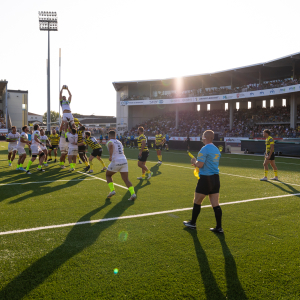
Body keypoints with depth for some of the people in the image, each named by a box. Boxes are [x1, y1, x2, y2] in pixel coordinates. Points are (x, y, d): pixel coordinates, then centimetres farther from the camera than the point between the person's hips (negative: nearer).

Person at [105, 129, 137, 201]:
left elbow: (111, 145, -25)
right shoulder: (119, 142, 21)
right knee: (126, 179, 6)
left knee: (108, 175, 19)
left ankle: (112, 190, 7)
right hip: (124, 161, 6)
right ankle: (133, 193, -11)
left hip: (116, 162, -5)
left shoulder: (110, 142, 0)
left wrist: (110, 156, -27)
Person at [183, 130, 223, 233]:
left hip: (205, 179, -7)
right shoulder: (216, 149, 13)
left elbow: (199, 165, -19)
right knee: (215, 204, 8)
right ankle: (219, 227, 9)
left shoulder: (205, 149, -14)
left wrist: (194, 161, 2)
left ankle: (192, 223, 23)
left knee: (197, 201, 10)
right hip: (215, 178, 7)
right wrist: (197, 162, 22)